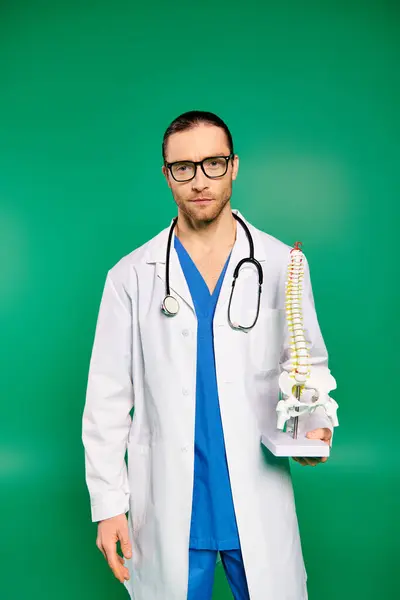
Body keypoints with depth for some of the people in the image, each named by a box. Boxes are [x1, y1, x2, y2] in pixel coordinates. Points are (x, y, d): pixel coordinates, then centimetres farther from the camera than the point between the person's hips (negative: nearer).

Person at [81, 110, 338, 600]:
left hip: (260, 505, 1)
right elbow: (108, 398, -1)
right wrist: (108, 504, -3)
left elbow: (308, 362, 7)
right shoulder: (131, 276, -2)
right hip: (167, 509, 0)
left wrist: (314, 424, -12)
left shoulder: (281, 264, -1)